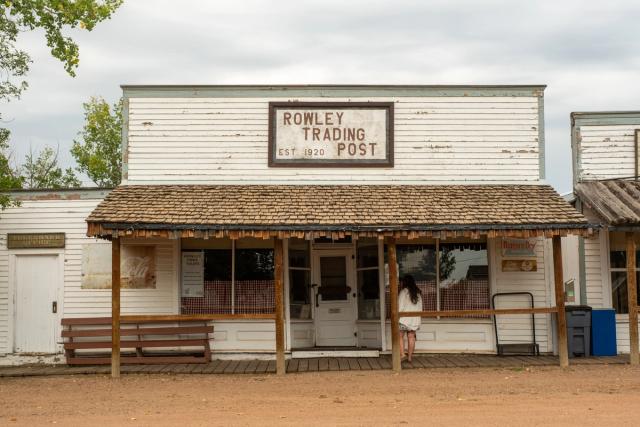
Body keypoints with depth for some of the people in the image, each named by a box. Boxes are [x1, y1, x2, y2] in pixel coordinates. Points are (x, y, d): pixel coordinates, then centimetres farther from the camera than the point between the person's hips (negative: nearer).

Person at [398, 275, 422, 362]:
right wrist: (419, 319, 16)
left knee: (400, 336, 3)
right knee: (411, 337, 7)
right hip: (415, 319, 5)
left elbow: (400, 306, -12)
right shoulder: (418, 293, 8)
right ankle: (410, 357, 9)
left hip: (404, 318, -5)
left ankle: (402, 354, -10)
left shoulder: (404, 292, -9)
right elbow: (420, 307, 10)